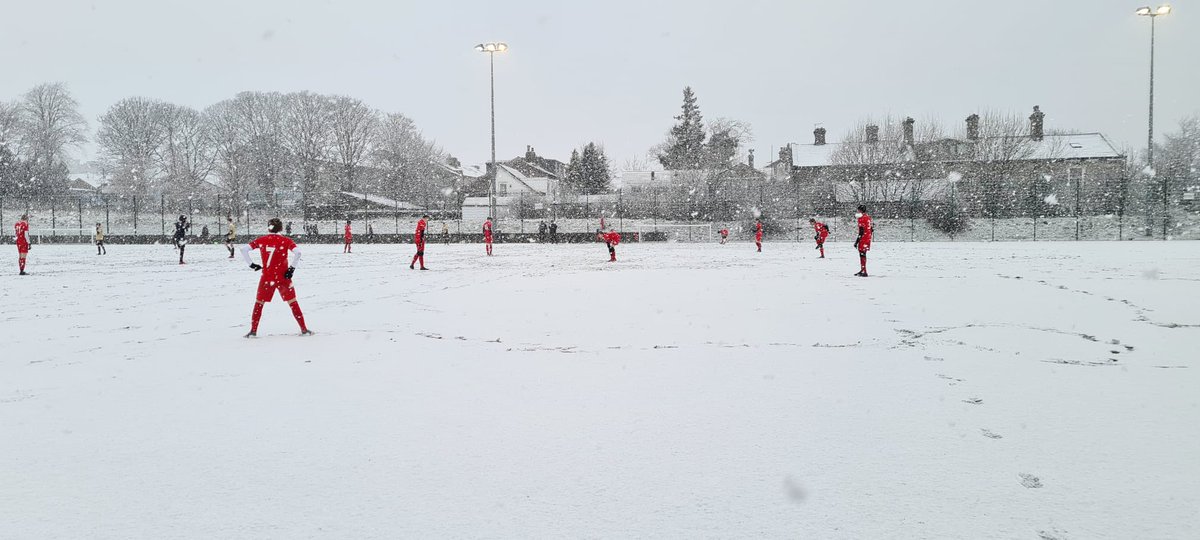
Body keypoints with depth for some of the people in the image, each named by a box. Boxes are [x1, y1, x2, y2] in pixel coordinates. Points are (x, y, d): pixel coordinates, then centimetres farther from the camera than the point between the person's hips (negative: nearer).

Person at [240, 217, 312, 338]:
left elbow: (243, 249, 0)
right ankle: (304, 329, 6)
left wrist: (251, 264, 9)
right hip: (283, 277, -1)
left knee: (259, 303, 16)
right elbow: (298, 252, -18)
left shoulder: (261, 240, 2)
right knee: (293, 303, 7)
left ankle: (253, 331, 16)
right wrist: (292, 268, -9)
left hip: (266, 278, 1)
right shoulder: (286, 240, -4)